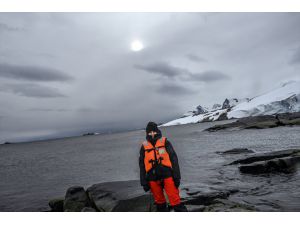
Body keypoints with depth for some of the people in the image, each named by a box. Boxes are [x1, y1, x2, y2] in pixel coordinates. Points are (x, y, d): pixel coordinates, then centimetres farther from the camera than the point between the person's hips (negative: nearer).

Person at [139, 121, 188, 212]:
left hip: (167, 176, -2)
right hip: (153, 179, 2)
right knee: (159, 201, 15)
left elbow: (174, 160, 0)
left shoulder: (165, 143, 0)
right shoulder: (144, 147, 4)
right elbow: (142, 166, 9)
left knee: (175, 200, -2)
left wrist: (176, 176, -3)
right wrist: (144, 182, 7)